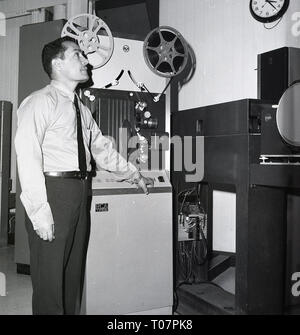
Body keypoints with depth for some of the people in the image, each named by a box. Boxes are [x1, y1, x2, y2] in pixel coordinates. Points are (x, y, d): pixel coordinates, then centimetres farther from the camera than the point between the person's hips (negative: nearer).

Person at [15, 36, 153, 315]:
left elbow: (102, 148, 25)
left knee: (73, 272, 14)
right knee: (49, 276, 0)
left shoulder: (82, 109, 18)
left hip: (80, 192, 8)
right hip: (53, 191, -7)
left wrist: (134, 175, 28)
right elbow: (27, 156, -15)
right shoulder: (40, 102, -6)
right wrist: (40, 210, -20)